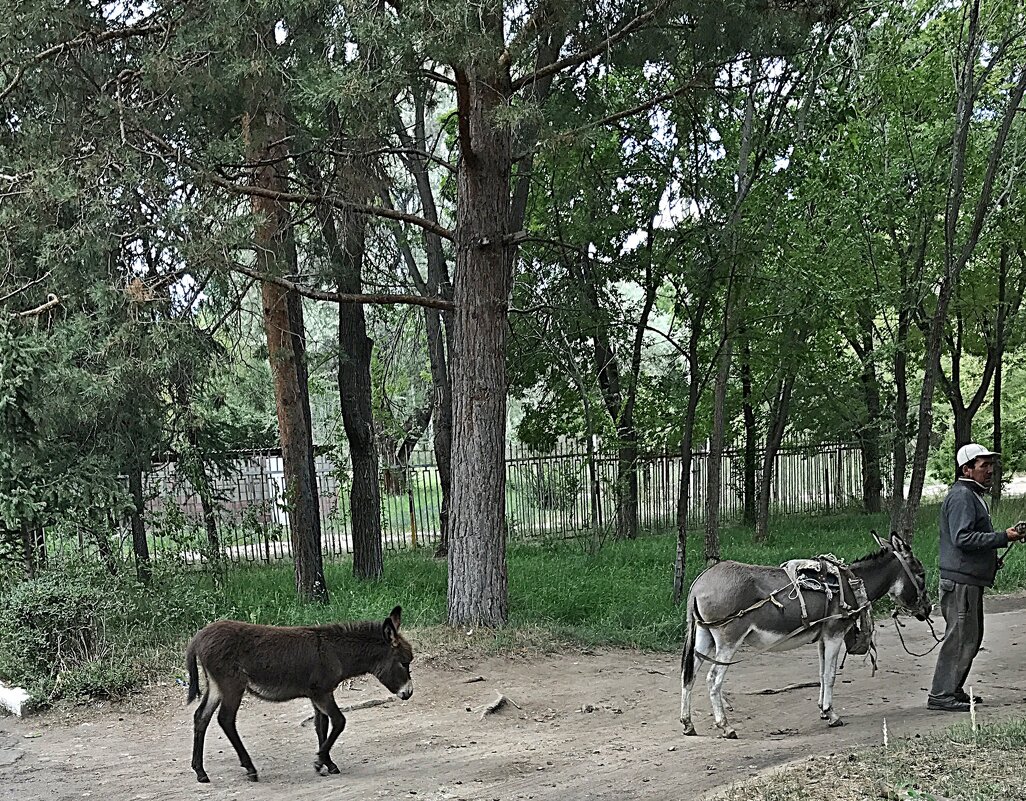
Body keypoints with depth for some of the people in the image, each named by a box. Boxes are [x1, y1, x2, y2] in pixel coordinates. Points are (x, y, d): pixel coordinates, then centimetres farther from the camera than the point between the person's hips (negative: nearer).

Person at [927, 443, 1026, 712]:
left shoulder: (974, 495, 20)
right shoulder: (961, 496, -15)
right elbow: (963, 538, -25)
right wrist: (1003, 538, -22)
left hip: (970, 581, 11)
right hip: (960, 581, -11)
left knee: (971, 636, 15)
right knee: (960, 637, -9)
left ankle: (953, 689, 24)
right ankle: (940, 695, -5)